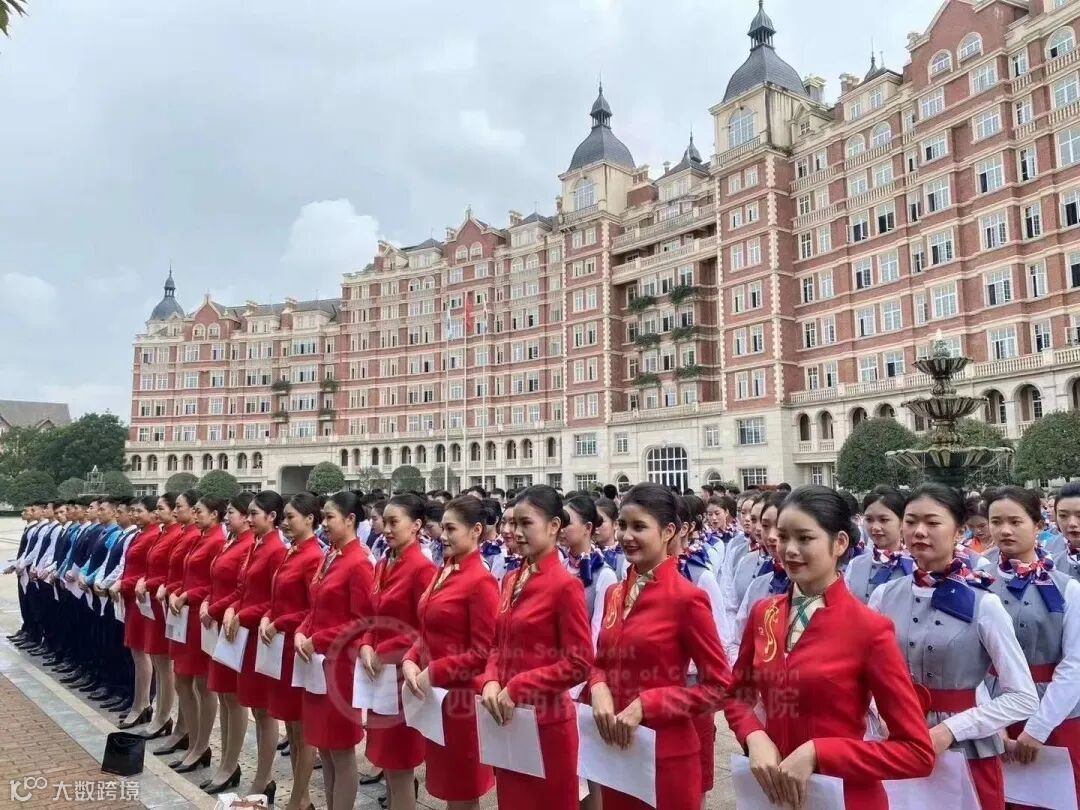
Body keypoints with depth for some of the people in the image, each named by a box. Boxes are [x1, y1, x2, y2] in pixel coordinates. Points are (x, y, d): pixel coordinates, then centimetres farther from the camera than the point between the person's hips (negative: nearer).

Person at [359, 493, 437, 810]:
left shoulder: (423, 568, -17)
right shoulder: (383, 565, 8)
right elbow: (374, 617, 13)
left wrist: (383, 653, -15)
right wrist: (366, 647, -5)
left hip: (402, 673, -8)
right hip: (378, 672, 8)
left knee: (399, 765, 4)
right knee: (387, 759, 18)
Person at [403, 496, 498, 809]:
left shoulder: (481, 581, -17)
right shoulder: (443, 572, 8)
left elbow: (483, 653, -18)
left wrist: (433, 672, -16)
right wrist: (411, 662, -5)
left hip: (461, 696, -8)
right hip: (432, 694, 8)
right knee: (444, 783, 20)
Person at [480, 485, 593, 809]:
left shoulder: (566, 585, -16)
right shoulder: (511, 581, 7)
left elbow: (579, 664, -17)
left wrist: (518, 687, -17)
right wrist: (491, 682, -6)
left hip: (547, 722, -7)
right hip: (507, 719, 7)